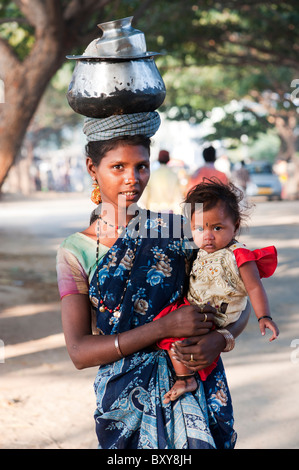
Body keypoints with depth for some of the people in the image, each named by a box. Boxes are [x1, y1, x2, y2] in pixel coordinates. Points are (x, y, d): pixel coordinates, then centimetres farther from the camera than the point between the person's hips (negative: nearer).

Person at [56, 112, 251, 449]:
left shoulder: (175, 229, 2)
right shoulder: (75, 251, -1)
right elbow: (79, 352, -10)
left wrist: (220, 339, -16)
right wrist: (165, 327, -21)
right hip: (125, 398, -1)